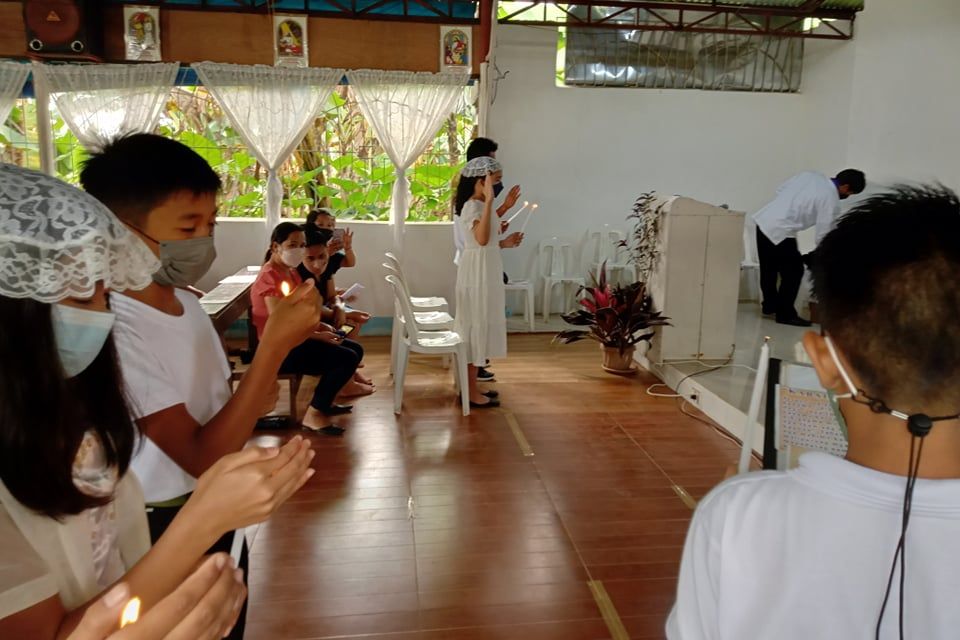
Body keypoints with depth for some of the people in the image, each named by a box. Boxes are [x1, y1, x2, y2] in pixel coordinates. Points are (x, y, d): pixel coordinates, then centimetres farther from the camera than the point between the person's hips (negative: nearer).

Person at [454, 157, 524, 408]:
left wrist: (504, 243, 7)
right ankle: (471, 392, 4)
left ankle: (471, 386, 23)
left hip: (485, 271, 10)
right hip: (477, 272, -10)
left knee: (477, 327, 14)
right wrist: (489, 199, -35)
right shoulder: (472, 206, -17)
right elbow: (482, 239, -34)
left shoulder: (480, 205, 14)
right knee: (476, 327, -4)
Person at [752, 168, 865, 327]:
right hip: (780, 231, -8)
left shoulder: (810, 175, 11)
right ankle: (785, 314, 14)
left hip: (764, 220, 8)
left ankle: (770, 305, 35)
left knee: (768, 268, 20)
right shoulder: (831, 200, -8)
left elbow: (780, 190, 15)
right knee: (794, 271, 6)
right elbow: (823, 236, -4)